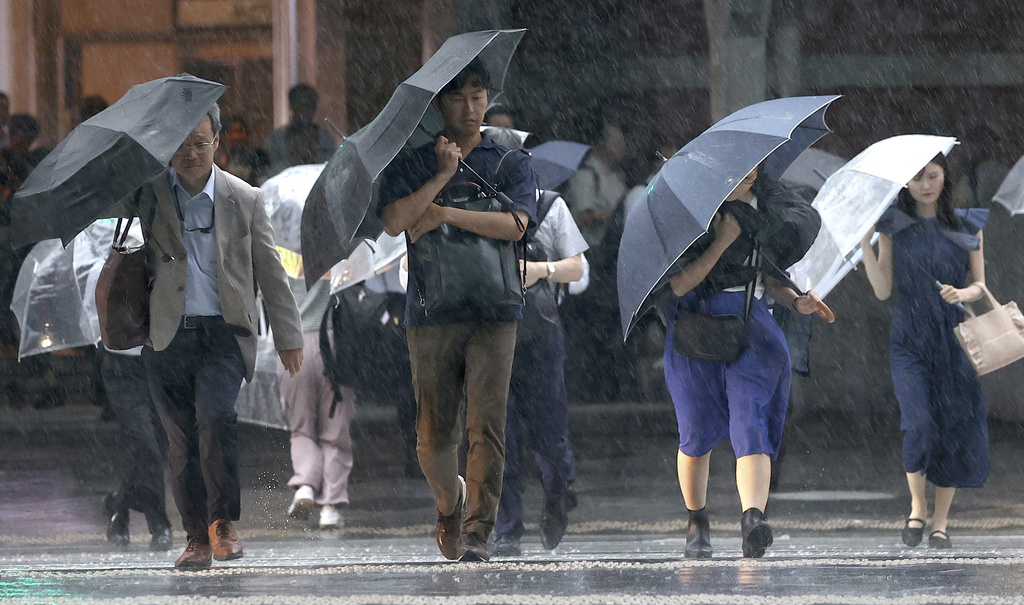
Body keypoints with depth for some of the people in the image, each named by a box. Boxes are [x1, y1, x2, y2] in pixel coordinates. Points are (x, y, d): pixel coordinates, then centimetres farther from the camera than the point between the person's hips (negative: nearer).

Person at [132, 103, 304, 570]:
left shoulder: (245, 199, 7)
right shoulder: (146, 194, 4)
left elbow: (270, 273, 12)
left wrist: (288, 337, 12)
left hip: (223, 334, -1)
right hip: (166, 334, 1)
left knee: (216, 418, -23)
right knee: (182, 441, 1)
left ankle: (223, 522, -11)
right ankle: (197, 536, 11)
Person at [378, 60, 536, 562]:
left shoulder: (511, 163, 9)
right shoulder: (411, 163, 11)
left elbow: (514, 224, -7)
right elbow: (394, 221, -6)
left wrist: (443, 215, -10)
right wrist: (444, 174, -9)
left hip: (492, 314, -1)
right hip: (431, 311, 1)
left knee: (486, 424, -11)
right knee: (434, 432, 3)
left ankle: (477, 530, -9)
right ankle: (448, 505, 29)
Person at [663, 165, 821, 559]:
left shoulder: (762, 210, 10)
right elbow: (678, 285, -14)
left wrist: (796, 301, 0)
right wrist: (722, 242, -19)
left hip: (749, 332, 2)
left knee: (751, 427, -17)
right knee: (697, 436, 5)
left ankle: (752, 516, -34)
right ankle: (697, 522, 27)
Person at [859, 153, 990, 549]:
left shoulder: (968, 226, 7)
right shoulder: (894, 227, 5)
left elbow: (980, 284, 9)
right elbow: (882, 290, 1)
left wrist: (963, 293, -13)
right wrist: (865, 244, -9)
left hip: (954, 338, 1)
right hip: (909, 339, -1)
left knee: (955, 429, -2)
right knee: (919, 424, -18)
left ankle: (940, 523, 8)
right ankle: (917, 506, 4)